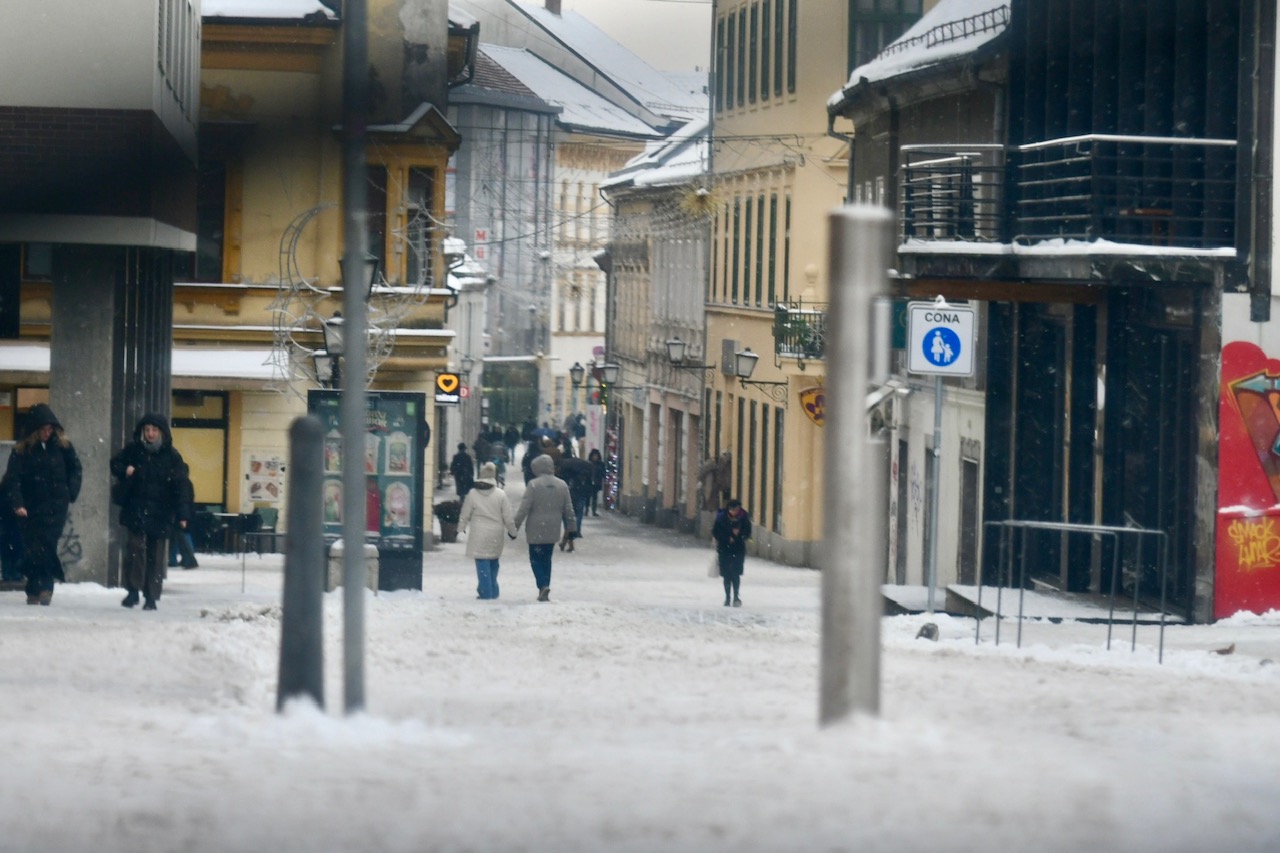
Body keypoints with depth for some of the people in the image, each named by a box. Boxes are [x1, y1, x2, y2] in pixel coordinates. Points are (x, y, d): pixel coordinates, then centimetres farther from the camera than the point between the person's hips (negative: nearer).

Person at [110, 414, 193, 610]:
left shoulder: (171, 456, -2)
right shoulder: (133, 450, 4)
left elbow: (181, 486, -5)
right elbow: (115, 464, 18)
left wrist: (183, 514, -15)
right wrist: (125, 471, -7)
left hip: (160, 513, -1)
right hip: (135, 511, 1)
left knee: (155, 555, 4)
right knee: (135, 546, -14)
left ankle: (151, 596, 12)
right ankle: (133, 590, -6)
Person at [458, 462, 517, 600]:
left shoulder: (473, 494, -5)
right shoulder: (500, 494, -6)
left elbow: (465, 515, 4)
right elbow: (508, 517, -2)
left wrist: (461, 528, 22)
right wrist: (512, 531, 13)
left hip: (479, 535, -2)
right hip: (496, 536, 2)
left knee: (482, 563, 1)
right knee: (493, 563, 16)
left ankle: (486, 592, -2)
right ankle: (492, 591, 20)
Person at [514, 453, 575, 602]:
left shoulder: (533, 485, -13)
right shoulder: (562, 485, 3)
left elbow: (524, 507, -14)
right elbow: (568, 509, 9)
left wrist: (515, 525, -8)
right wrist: (570, 527, 20)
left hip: (536, 530, -5)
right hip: (553, 530, 5)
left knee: (536, 559, 4)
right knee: (546, 559, 16)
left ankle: (543, 585, -16)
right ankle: (545, 590, 17)